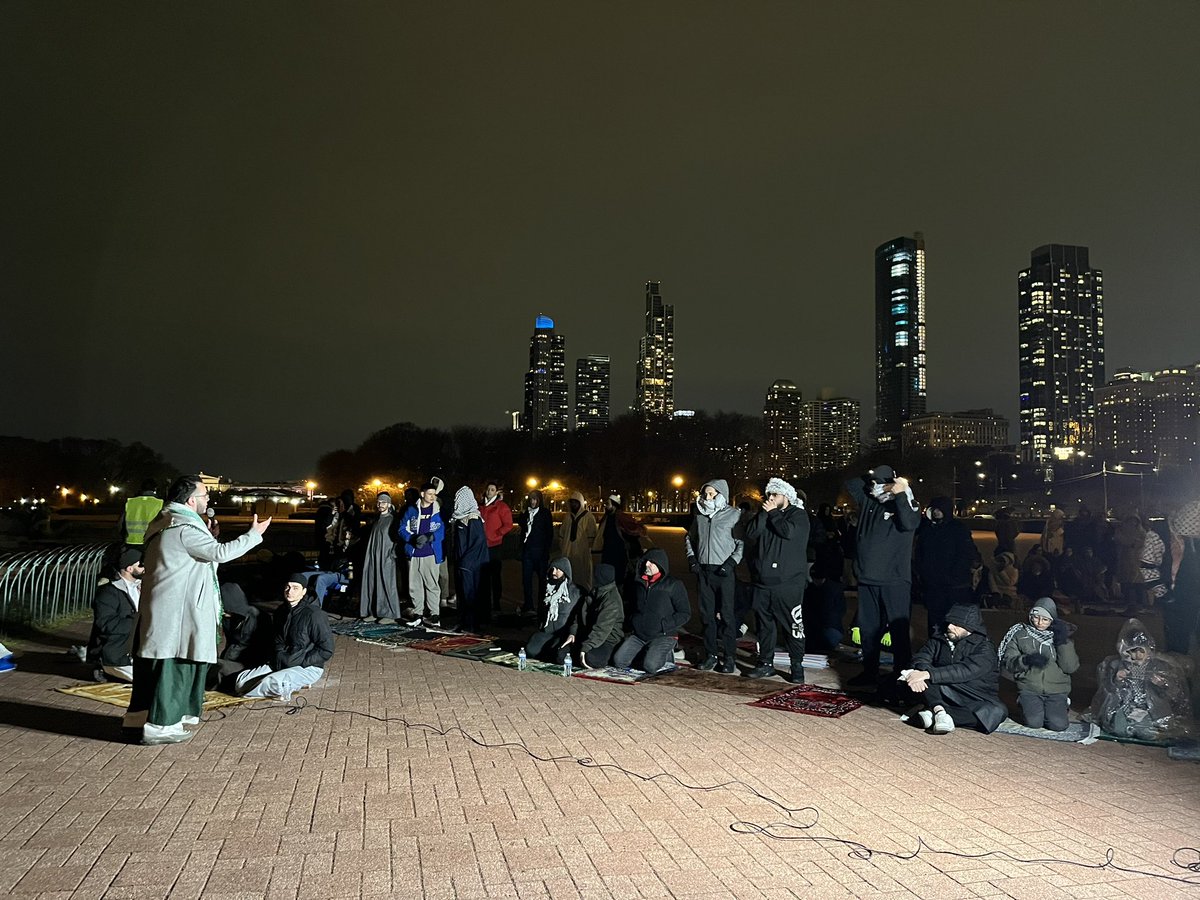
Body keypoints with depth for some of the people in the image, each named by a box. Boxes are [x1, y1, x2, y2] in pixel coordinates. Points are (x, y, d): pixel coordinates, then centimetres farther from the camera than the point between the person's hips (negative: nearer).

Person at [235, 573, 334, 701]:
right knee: (242, 679, -8)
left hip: (308, 668, -8)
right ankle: (290, 686, -5)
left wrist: (301, 664, -16)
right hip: (282, 664, 8)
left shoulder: (314, 615, -16)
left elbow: (327, 650, -15)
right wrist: (279, 660, 2)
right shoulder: (281, 612, 8)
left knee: (273, 683, -35)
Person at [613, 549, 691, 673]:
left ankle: (667, 655, 4)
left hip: (663, 636, -5)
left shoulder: (674, 585, -6)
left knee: (651, 666, -28)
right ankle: (647, 653, 11)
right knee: (619, 661, -13)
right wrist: (633, 624, 10)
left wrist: (664, 626, -15)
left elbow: (685, 613, -6)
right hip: (638, 635, 5)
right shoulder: (639, 583, 12)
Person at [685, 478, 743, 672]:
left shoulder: (734, 514, -2)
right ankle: (711, 654, 17)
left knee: (726, 614, -3)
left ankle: (729, 657, 5)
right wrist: (691, 557, 10)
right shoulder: (699, 515, 12)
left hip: (723, 571, -5)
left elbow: (742, 543, -3)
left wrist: (732, 562, -13)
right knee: (707, 614, 8)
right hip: (703, 570, 5)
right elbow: (689, 538, 23)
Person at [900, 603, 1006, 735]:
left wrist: (928, 674, -36)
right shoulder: (938, 641, 7)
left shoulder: (984, 648, -8)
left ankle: (930, 711, -37)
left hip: (974, 700, -2)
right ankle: (939, 710, -36)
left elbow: (965, 671, -26)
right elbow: (920, 659, -8)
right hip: (940, 694, 2)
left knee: (997, 711, -33)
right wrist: (919, 673, -33)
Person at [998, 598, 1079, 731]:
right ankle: (1028, 707, 13)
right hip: (1029, 690, -1)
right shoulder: (1020, 635, 2)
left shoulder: (1060, 634, 6)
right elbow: (1007, 663, -3)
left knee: (1058, 724, -18)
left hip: (1057, 691, 1)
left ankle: (1054, 709, 14)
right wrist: (1026, 660, -22)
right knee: (1034, 722, -20)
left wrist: (1063, 642, -13)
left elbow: (1070, 667, -3)